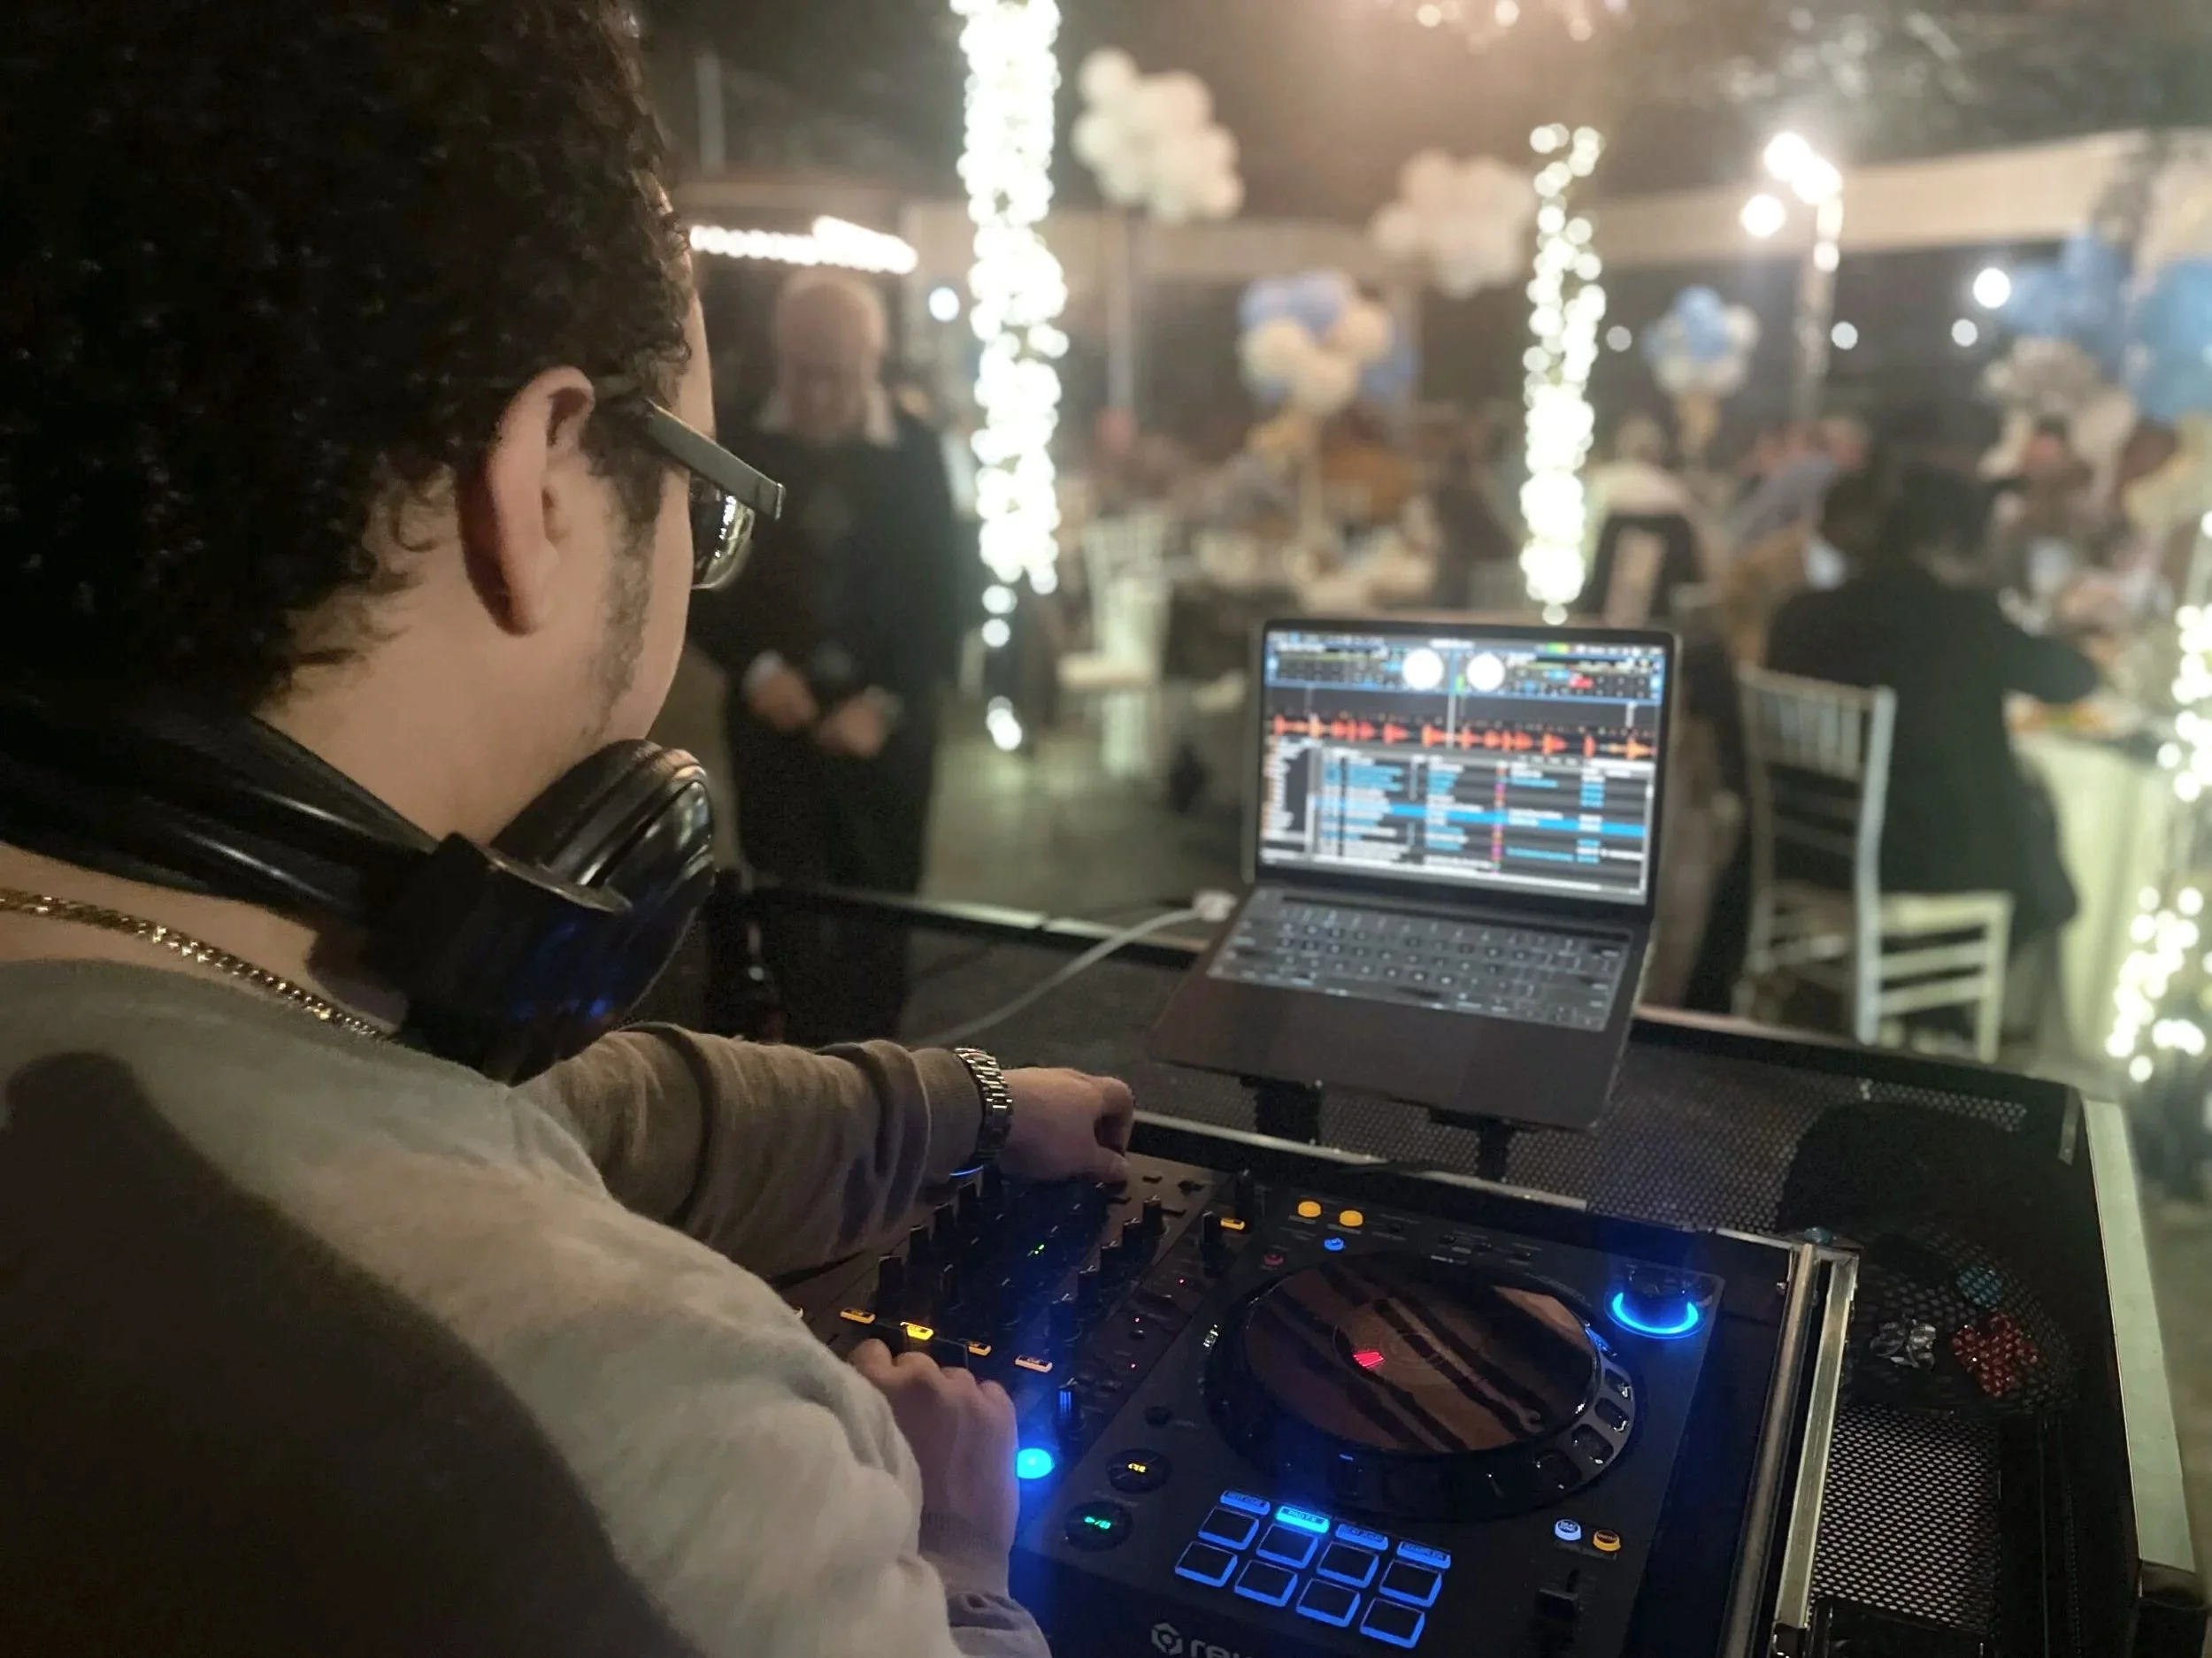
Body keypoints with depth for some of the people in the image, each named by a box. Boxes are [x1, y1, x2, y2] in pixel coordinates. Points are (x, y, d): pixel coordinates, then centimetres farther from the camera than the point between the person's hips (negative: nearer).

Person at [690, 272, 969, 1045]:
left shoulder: (916, 450, -3)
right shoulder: (739, 443, -3)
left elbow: (940, 595, -2)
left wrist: (885, 701, -11)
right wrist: (754, 666, -13)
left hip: (886, 722, 0)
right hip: (775, 714, 0)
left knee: (879, 917, 10)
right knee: (788, 914, 5)